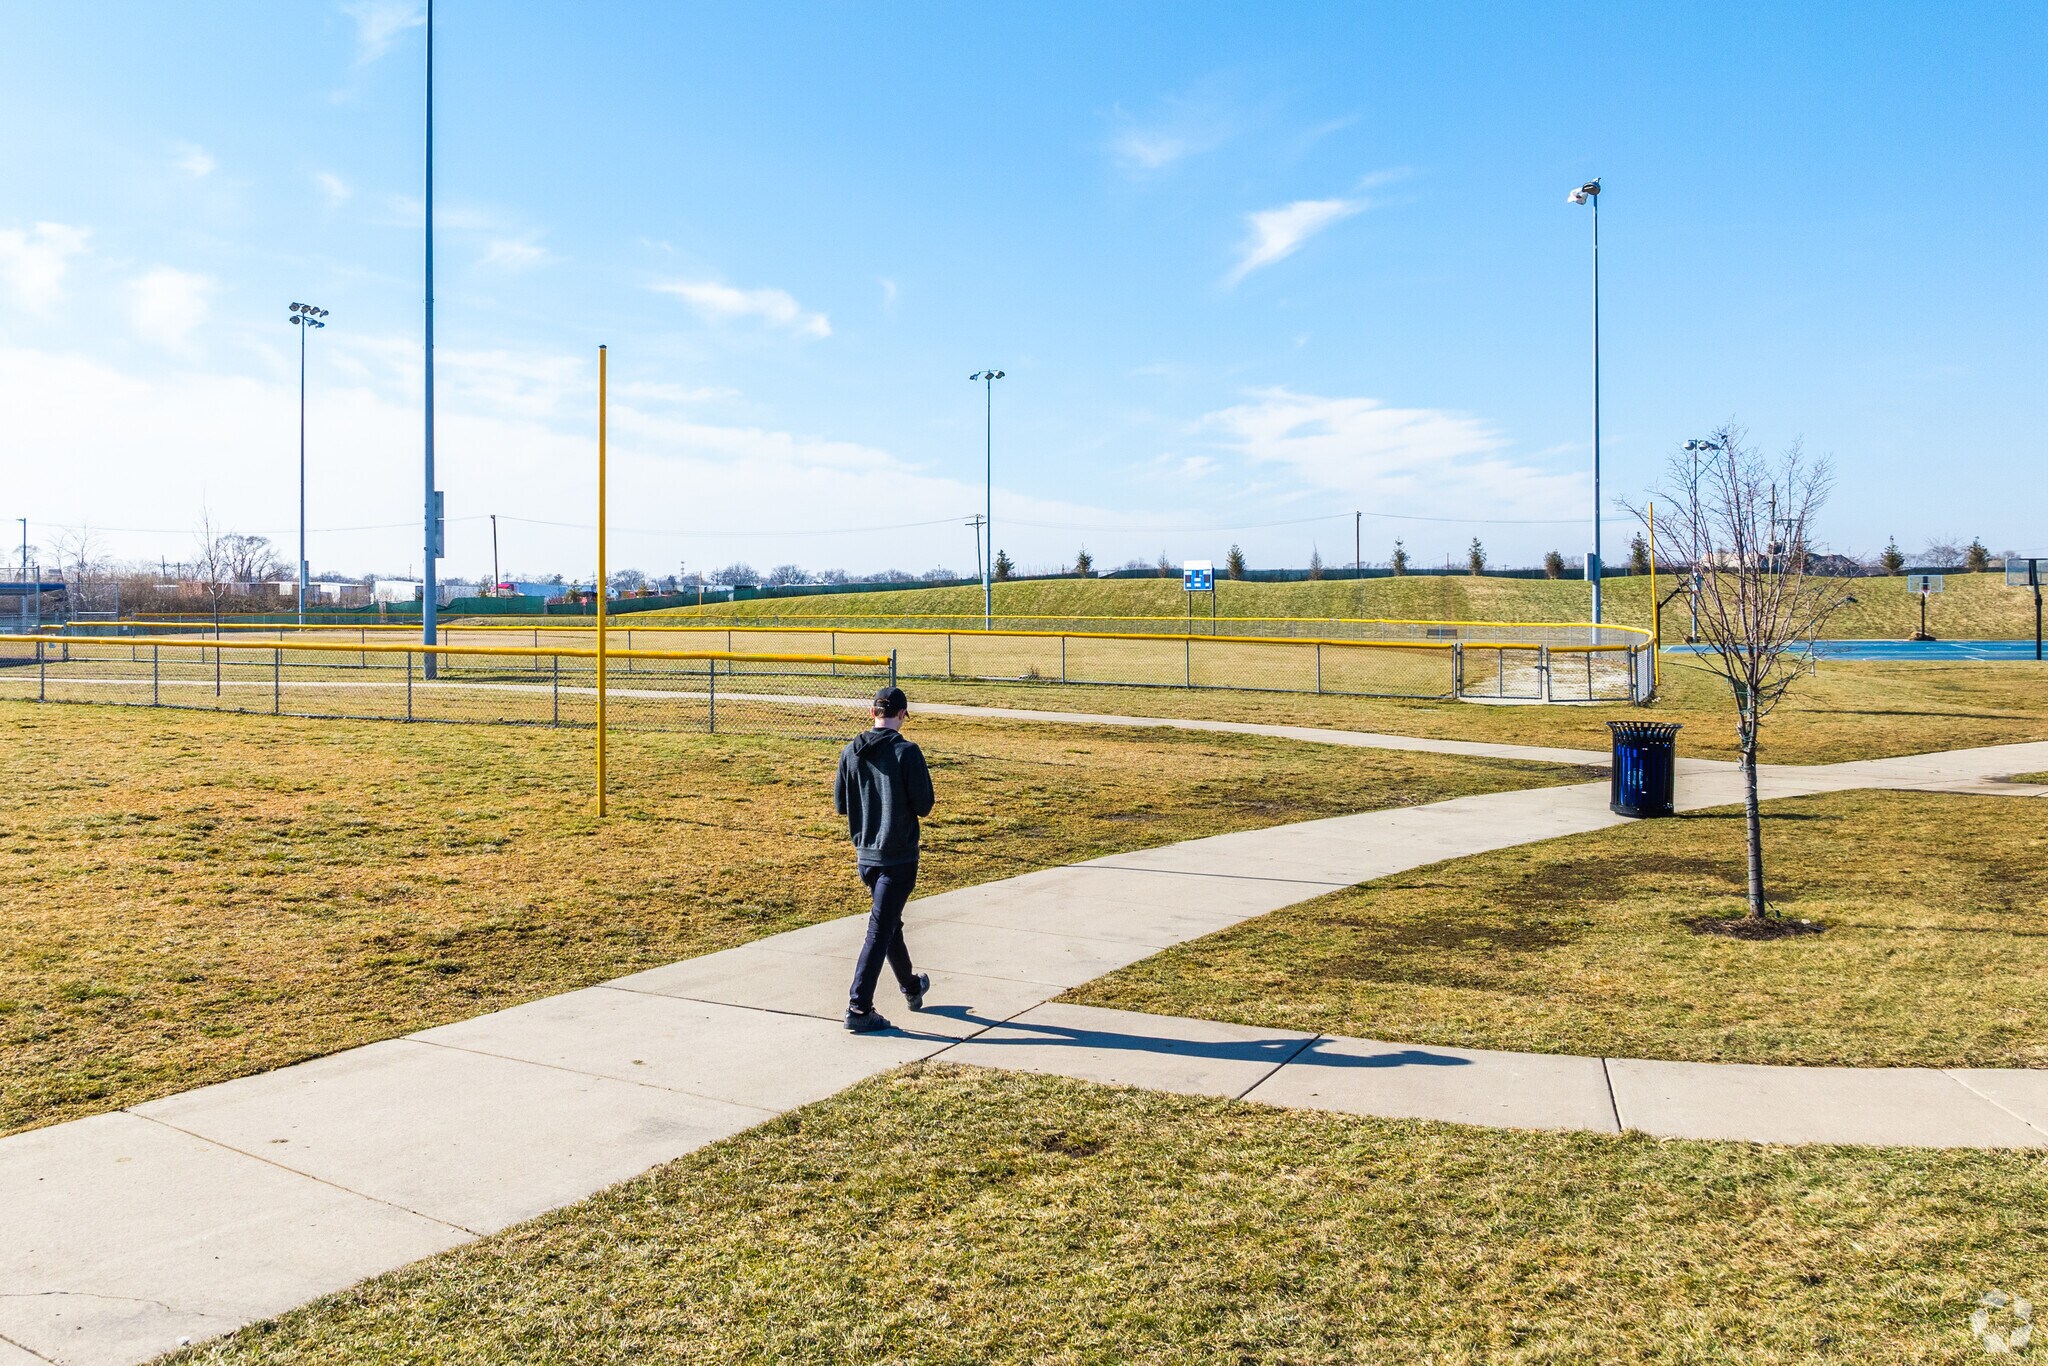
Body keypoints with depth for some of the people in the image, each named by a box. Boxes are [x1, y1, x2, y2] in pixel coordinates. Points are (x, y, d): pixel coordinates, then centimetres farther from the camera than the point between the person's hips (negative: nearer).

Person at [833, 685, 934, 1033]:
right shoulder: (907, 752, -15)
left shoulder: (850, 753, 0)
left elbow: (840, 805, 6)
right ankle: (858, 1008, -5)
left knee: (889, 923, 21)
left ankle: (911, 988, 40)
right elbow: (924, 806, -14)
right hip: (899, 856, -6)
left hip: (864, 854, 6)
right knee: (880, 930, -3)